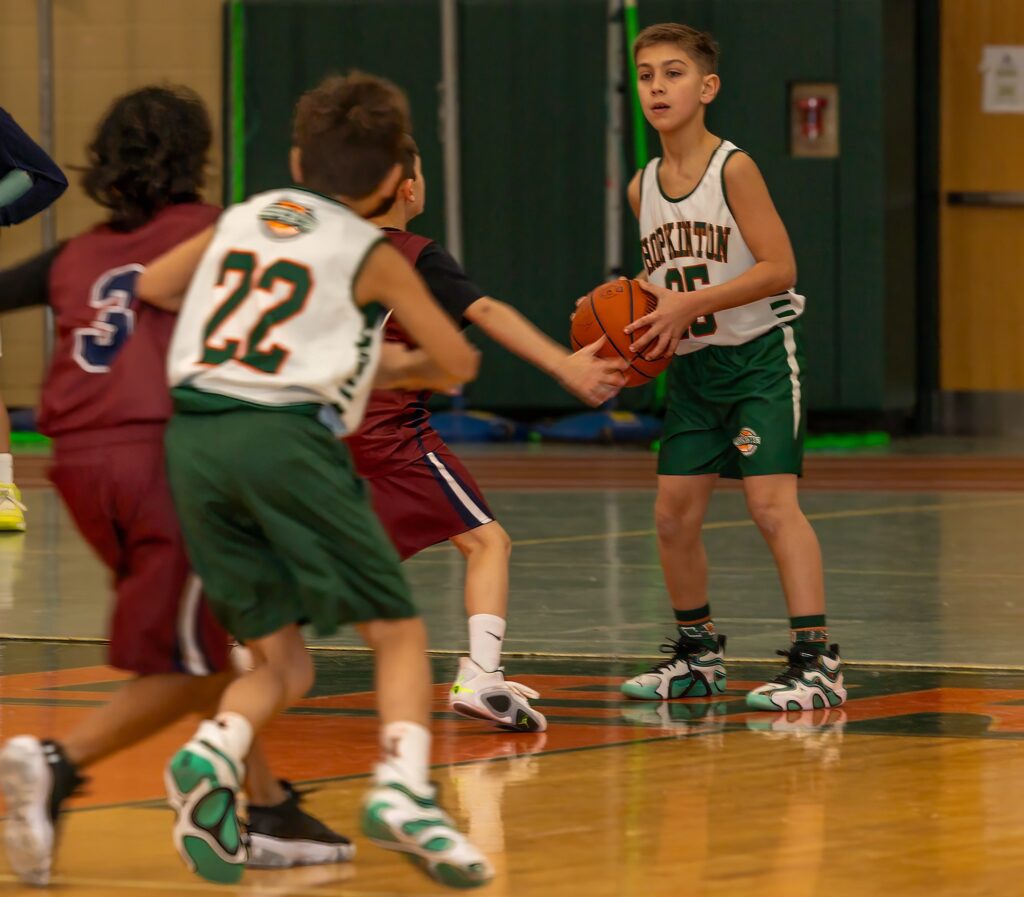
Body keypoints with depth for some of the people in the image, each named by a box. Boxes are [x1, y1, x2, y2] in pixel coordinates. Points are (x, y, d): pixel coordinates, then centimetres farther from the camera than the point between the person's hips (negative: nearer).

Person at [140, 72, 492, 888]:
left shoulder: (240, 219, 19)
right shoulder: (372, 255, 8)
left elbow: (150, 288, 32)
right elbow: (457, 365, 14)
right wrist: (394, 375, 35)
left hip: (191, 434, 5)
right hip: (286, 434, -4)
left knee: (282, 665, 10)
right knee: (398, 632, 4)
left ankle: (213, 757, -20)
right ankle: (403, 788, -21)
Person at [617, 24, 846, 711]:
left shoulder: (733, 169, -14)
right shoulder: (642, 187, 6)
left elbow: (779, 267, -19)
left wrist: (690, 306, -24)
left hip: (759, 353, -7)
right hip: (692, 367, 7)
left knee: (771, 501, -17)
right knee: (675, 512, 6)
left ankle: (817, 660, -18)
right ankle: (698, 654, 24)